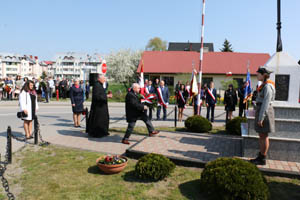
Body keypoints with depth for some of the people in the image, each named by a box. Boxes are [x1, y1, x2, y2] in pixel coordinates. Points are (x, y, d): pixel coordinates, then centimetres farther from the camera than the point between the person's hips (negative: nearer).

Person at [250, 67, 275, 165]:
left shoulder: (268, 86, -17)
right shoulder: (264, 85, 14)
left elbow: (266, 103, -21)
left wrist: (261, 118, -21)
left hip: (264, 112, -10)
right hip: (261, 110, 10)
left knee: (264, 136, -1)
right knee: (261, 136, 14)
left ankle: (262, 159, 8)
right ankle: (260, 157, 23)